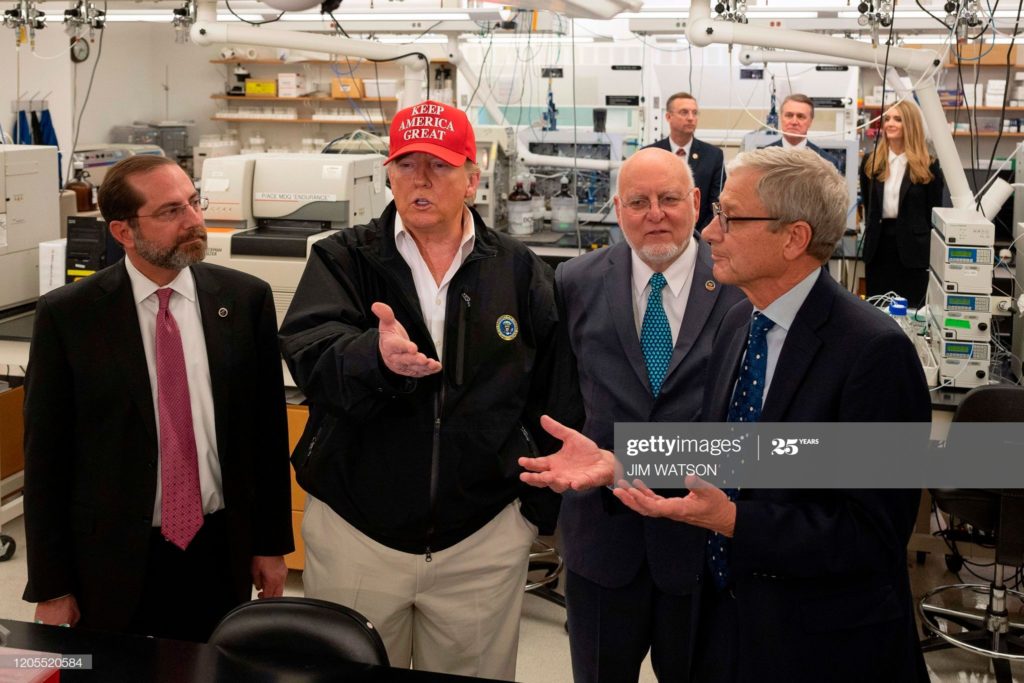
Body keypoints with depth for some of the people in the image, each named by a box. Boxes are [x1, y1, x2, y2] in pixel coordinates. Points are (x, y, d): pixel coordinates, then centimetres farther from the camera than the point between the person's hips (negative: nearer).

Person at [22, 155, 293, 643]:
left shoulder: (245, 300, -3)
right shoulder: (66, 316, -8)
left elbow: (267, 428, 3)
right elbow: (45, 454, -4)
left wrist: (271, 544, 7)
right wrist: (51, 588, -3)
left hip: (221, 551, 2)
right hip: (111, 562, -1)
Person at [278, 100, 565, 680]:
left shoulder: (521, 272, 3)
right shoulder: (343, 261, -1)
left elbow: (551, 392, 7)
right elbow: (309, 356, -18)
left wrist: (539, 504, 1)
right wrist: (377, 356, -39)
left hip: (484, 538, 1)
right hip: (354, 529, 0)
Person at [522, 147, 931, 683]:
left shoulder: (874, 351, -21)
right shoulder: (738, 322, 4)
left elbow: (871, 534, -22)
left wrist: (733, 519, -29)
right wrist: (614, 464, -6)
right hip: (727, 619, 7)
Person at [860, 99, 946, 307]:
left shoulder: (928, 166, -3)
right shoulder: (871, 163, 6)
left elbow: (935, 212, 0)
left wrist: (932, 250, -3)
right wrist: (871, 233, 10)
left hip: (913, 248, -3)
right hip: (878, 244, 3)